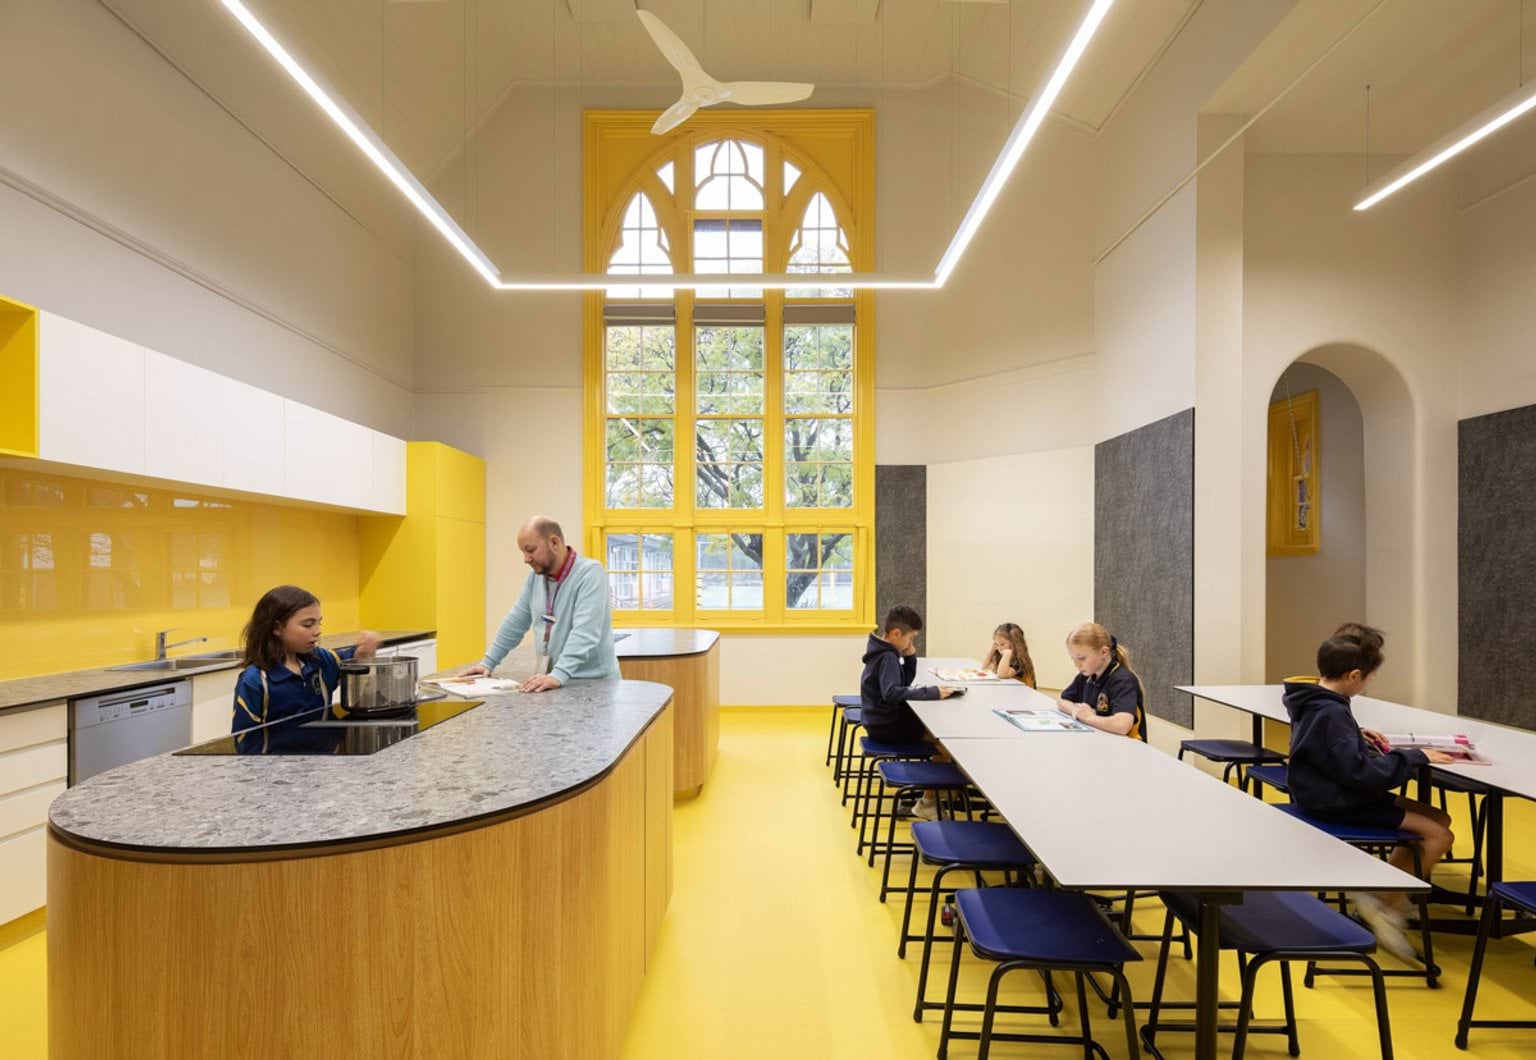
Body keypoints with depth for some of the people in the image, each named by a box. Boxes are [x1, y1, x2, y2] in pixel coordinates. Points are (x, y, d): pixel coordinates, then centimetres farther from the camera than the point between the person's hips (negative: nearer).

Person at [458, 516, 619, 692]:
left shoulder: (590, 572, -13)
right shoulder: (536, 576, 8)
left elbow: (584, 633, -24)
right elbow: (515, 623, 17)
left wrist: (558, 675, -33)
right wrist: (487, 663, 15)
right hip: (549, 681, 5)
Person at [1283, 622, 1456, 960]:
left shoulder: (1314, 700, 5)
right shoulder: (1330, 713, -26)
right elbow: (1360, 771, -27)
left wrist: (1356, 734, 13)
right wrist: (1415, 757, -17)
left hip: (1333, 793, 10)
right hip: (1339, 805, -10)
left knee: (1439, 818, 15)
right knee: (1438, 835, -8)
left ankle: (1383, 893, 18)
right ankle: (1387, 907, 4)